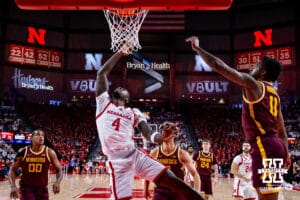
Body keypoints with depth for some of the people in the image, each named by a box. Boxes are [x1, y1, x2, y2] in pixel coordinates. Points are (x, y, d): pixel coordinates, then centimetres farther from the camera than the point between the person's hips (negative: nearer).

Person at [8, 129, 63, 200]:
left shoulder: (49, 152, -6)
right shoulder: (23, 152, -6)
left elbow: (59, 170, -3)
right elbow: (12, 170, -1)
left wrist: (58, 182, -24)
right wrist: (13, 186, -18)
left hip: (42, 189, 2)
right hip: (26, 188, -2)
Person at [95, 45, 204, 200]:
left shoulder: (134, 113, 19)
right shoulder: (104, 102, 13)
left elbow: (149, 134, 5)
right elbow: (101, 73, 6)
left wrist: (164, 136, -18)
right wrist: (120, 53, 9)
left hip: (136, 156, 3)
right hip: (118, 162, -2)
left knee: (171, 179, -6)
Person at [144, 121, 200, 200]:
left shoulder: (182, 154, -10)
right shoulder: (155, 152, -3)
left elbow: (195, 174, -7)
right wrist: (146, 190, 13)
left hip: (178, 192, -1)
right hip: (160, 191, 1)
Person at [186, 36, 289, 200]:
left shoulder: (252, 84, -5)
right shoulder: (274, 94, 21)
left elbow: (219, 67, -11)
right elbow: (281, 131, 22)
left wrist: (197, 48, -1)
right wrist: (285, 155, 27)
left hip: (264, 146, -10)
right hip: (274, 144, 10)